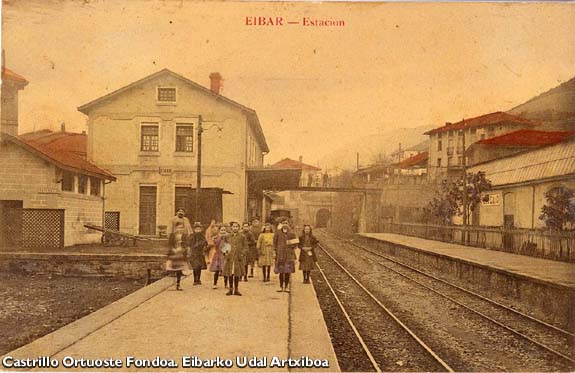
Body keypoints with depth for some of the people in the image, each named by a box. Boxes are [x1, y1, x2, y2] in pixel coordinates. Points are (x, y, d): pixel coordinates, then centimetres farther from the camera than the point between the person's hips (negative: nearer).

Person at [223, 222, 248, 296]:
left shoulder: (242, 237, 4)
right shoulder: (227, 237, 8)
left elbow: (245, 247, 5)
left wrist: (242, 254, -10)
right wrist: (225, 252, -4)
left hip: (238, 258, -1)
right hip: (229, 258, 1)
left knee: (237, 274, 2)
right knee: (230, 274, 5)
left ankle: (236, 289, 13)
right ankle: (230, 289, 15)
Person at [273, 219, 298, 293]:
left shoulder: (291, 233, 4)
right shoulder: (278, 233, 3)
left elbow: (295, 243, 10)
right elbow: (275, 242, 6)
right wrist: (275, 251, 0)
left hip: (289, 255, 0)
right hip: (280, 255, 0)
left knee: (288, 271, 2)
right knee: (281, 271, 3)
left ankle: (286, 287, 11)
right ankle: (281, 287, 12)